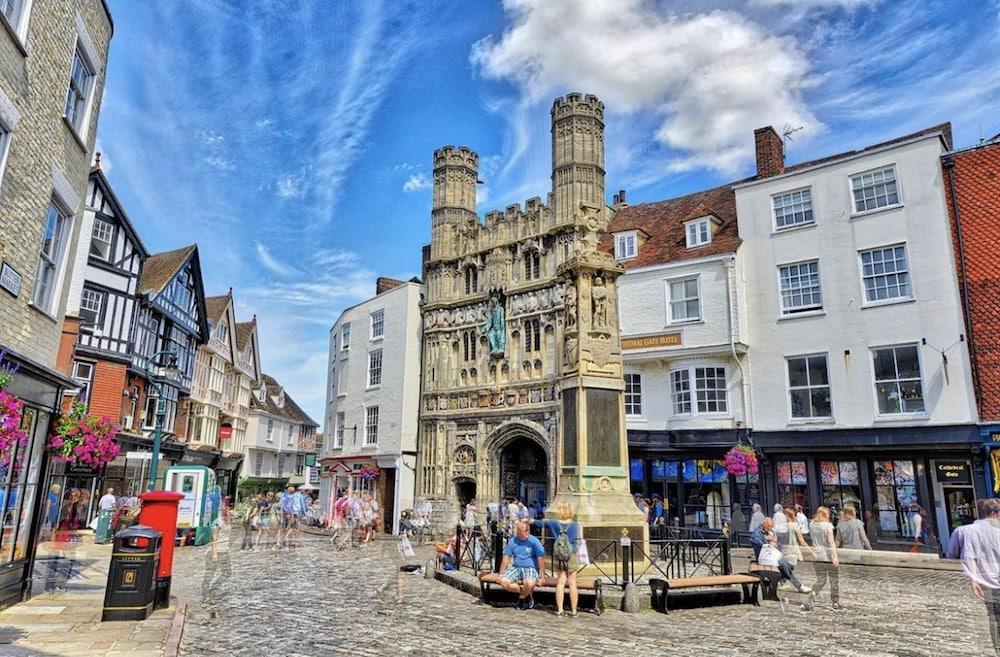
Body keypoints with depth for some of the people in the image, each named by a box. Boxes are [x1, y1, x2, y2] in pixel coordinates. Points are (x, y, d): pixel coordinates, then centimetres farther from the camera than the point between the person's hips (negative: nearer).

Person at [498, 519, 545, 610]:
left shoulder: (534, 541, -7)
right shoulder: (513, 541, 2)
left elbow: (541, 559, -7)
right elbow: (506, 558, 8)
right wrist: (501, 574, 7)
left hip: (531, 569, -3)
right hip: (516, 568, 4)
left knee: (529, 583, -36)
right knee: (503, 582, -22)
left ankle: (522, 597, 0)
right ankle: (526, 593, 0)